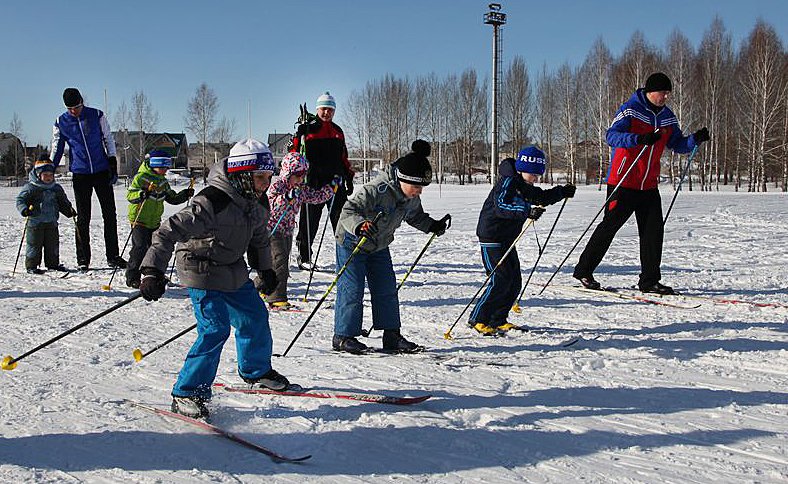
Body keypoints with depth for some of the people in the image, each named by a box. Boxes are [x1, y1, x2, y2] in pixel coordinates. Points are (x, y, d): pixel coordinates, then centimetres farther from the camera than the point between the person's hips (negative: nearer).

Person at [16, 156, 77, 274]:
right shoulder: (30, 188, -6)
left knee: (53, 244, 10)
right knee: (34, 244, -1)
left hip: (51, 222, 5)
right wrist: (24, 209, -27)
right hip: (35, 222, -5)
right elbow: (20, 200, -10)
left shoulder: (57, 189, 11)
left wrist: (69, 211, 9)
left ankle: (53, 264, 22)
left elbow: (63, 202, 22)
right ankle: (31, 266, 6)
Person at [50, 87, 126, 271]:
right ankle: (83, 260, 9)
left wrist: (113, 164, 0)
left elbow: (108, 139, 6)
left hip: (102, 171, 0)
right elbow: (56, 149, 9)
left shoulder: (97, 116, -2)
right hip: (80, 174, 0)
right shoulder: (61, 122, 1)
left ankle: (113, 256, 11)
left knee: (110, 214, 2)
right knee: (83, 218, 1)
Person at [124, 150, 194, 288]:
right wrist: (141, 195, -38)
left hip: (155, 222, 7)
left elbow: (172, 198, 17)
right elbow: (130, 195, -19)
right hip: (139, 220, -7)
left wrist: (184, 195, 2)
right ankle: (132, 278, -4)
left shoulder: (163, 181, 11)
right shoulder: (140, 177, -12)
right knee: (140, 248, -13)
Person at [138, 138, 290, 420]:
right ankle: (187, 393, -5)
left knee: (255, 317, 16)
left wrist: (265, 270, 20)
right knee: (215, 329, -16)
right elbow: (169, 232, -31)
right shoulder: (212, 202, -29)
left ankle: (256, 371, 41)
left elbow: (259, 238, 19)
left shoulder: (258, 203, -2)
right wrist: (153, 272, -35)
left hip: (234, 271, 9)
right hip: (202, 272, -8)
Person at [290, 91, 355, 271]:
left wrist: (349, 178, 20)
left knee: (341, 219, 2)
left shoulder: (337, 131, 18)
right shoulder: (306, 129, 1)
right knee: (309, 222, 0)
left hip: (336, 181, 5)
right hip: (313, 182, -5)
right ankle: (304, 257, 9)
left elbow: (343, 158, 25)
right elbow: (294, 153, 0)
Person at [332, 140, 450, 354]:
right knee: (352, 290, -6)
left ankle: (391, 335, 13)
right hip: (352, 243, -7)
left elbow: (415, 216, 12)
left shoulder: (412, 198, -9)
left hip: (379, 245, 7)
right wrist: (360, 226, -52)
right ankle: (343, 336, 5)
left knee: (387, 289, 6)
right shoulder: (376, 190, -33)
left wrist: (433, 226, -2)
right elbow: (348, 211, -34)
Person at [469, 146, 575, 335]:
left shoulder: (523, 185, 13)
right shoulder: (507, 182, -17)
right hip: (491, 236, -10)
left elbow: (541, 197, 26)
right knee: (501, 279, -14)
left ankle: (498, 320, 17)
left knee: (515, 281, 7)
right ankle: (477, 319, -5)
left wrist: (562, 192, 16)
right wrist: (527, 211, -43)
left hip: (507, 239, 10)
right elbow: (501, 206, -33)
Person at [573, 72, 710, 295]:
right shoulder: (630, 110, -10)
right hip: (623, 182, -6)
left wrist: (695, 139, -4)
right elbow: (612, 136, -23)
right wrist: (640, 139, -37)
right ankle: (583, 270, 12)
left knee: (654, 230, 0)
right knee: (609, 226, -1)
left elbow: (678, 144, 16)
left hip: (649, 185, 6)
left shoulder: (667, 116, 11)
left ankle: (649, 280, 7)